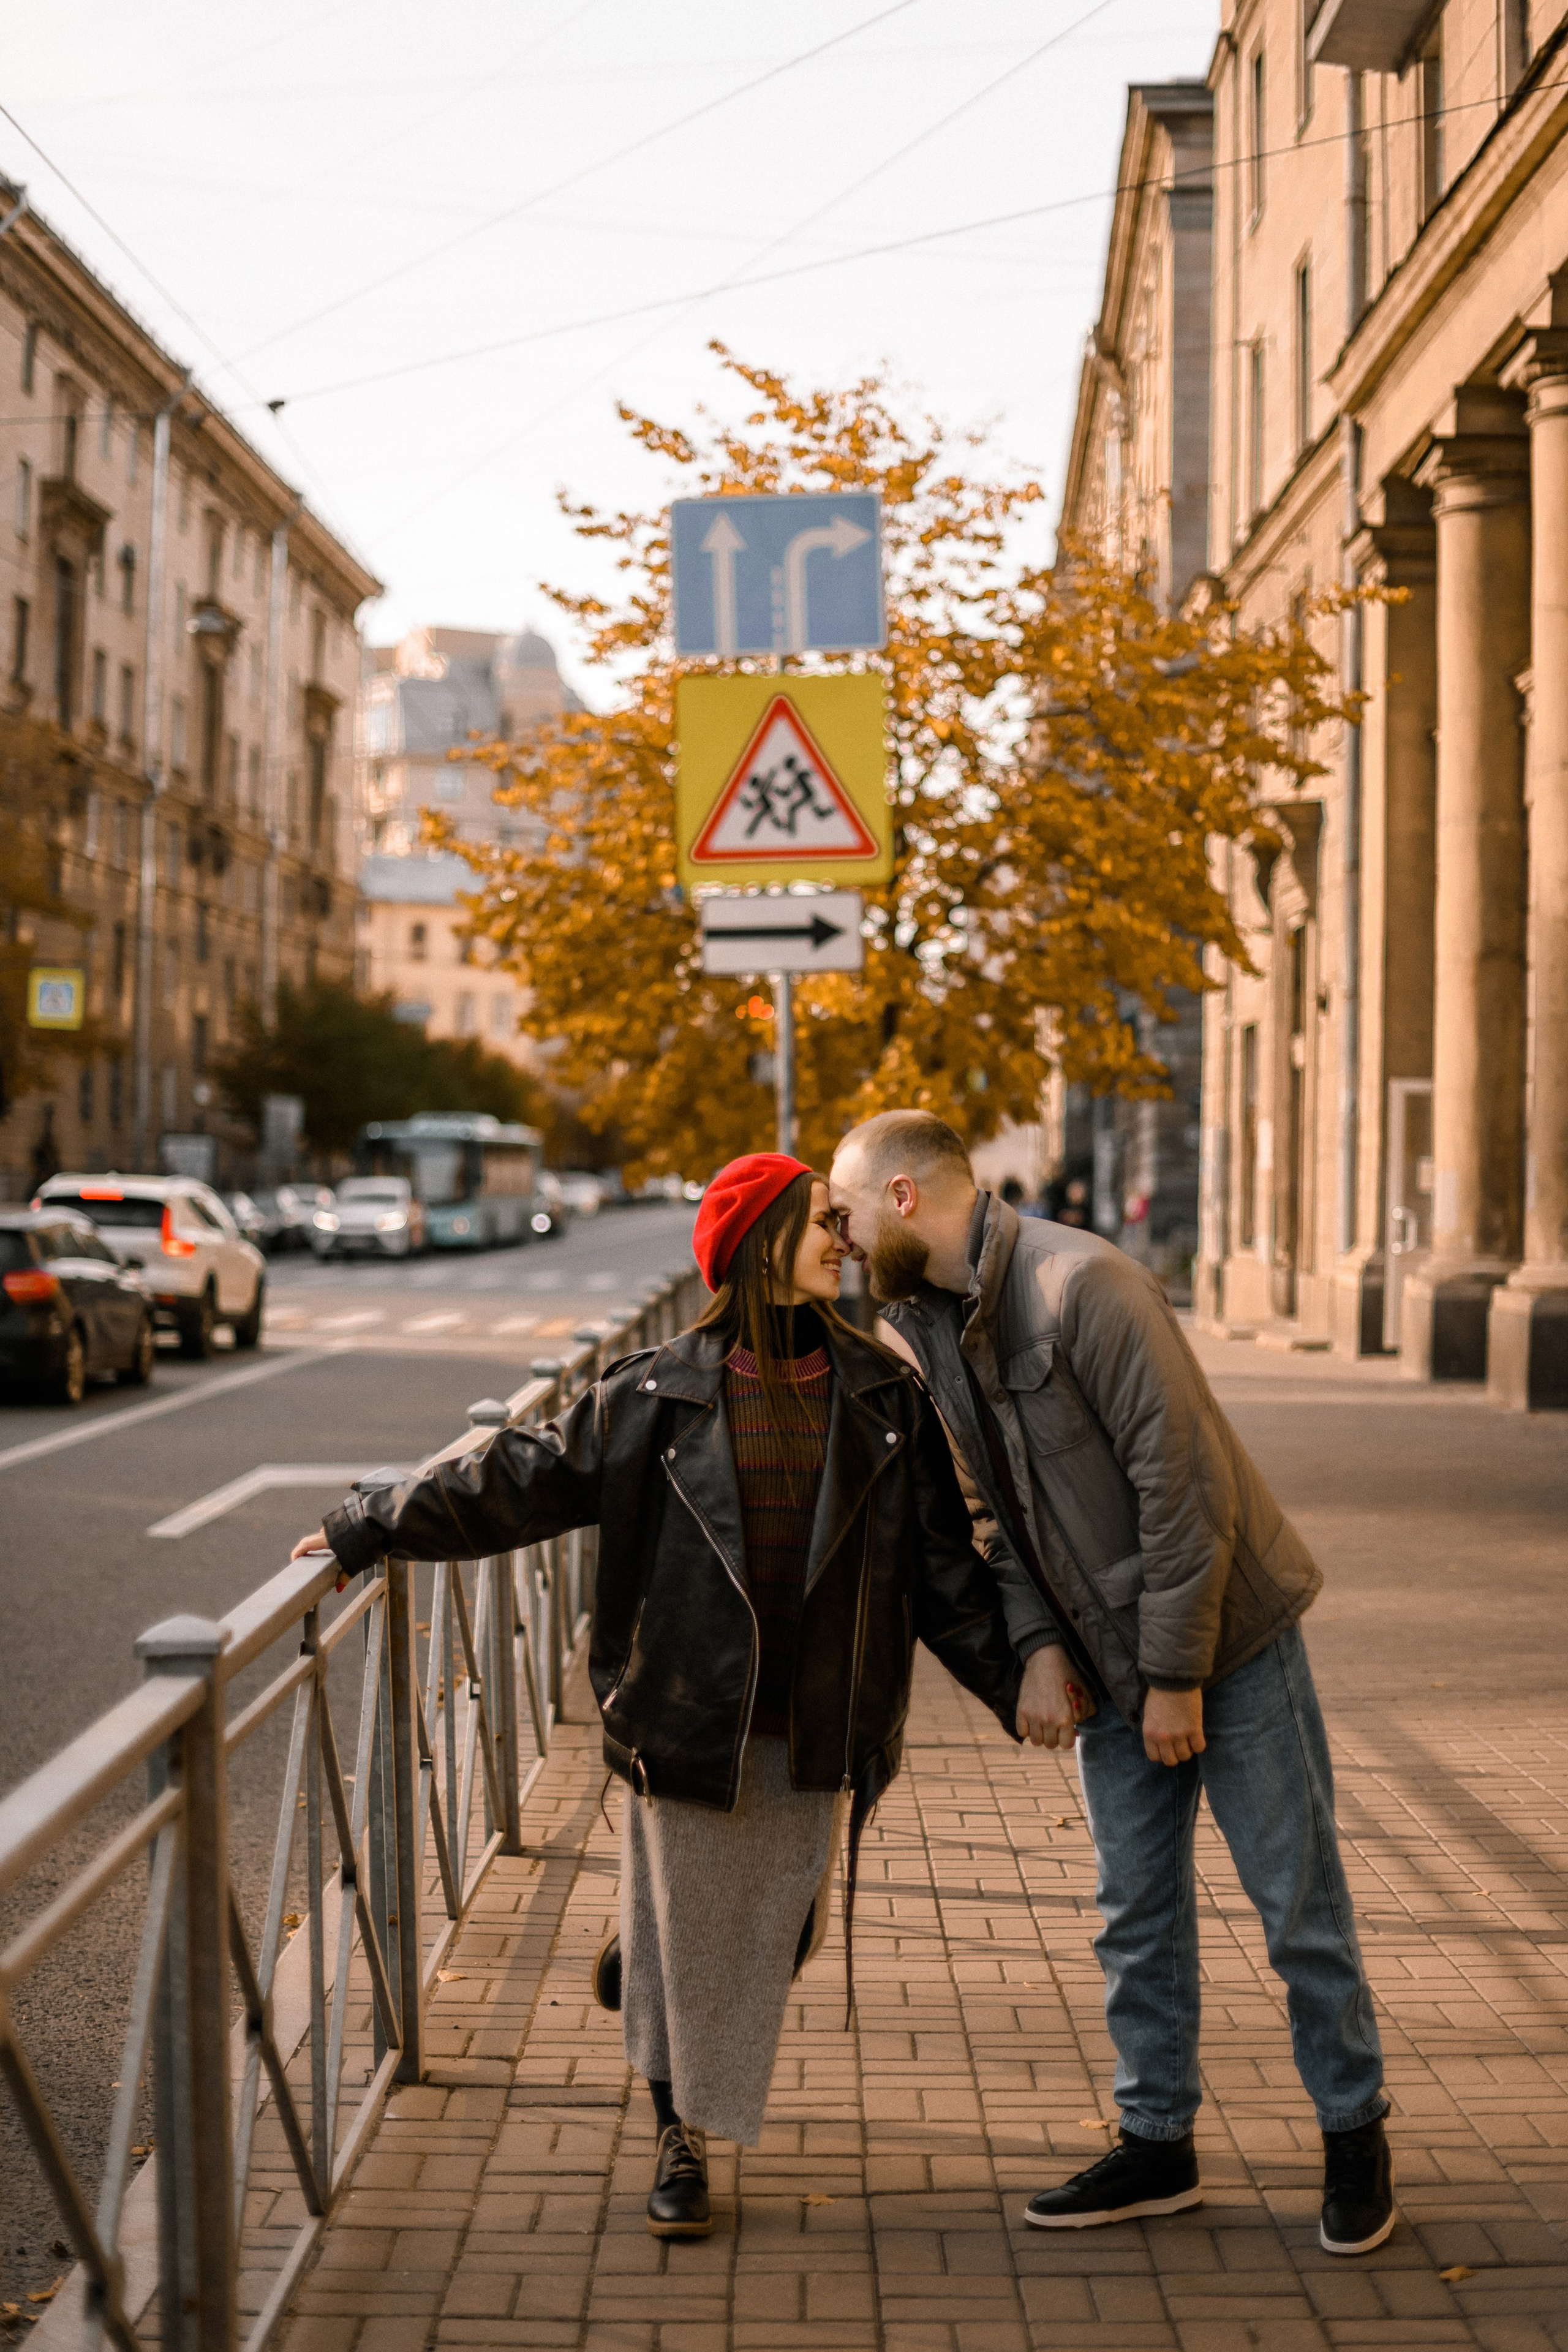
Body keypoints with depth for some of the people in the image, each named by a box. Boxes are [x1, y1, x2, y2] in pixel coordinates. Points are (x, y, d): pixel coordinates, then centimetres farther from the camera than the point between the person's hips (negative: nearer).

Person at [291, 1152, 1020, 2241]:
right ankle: (680, 2141, 28)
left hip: (815, 1734, 2)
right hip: (689, 1720, -2)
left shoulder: (882, 1394, 3)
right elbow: (519, 1481, 1)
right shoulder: (660, 1396, -4)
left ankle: (643, 1958, 42)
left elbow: (943, 1560, 6)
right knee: (687, 1932, 6)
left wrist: (1012, 1679, 2)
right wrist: (368, 1528, 2)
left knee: (779, 1935, 9)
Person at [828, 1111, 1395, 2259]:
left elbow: (1184, 1486, -22)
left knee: (1300, 1899, 3)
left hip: (1226, 1634, -7)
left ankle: (1355, 2130, 19)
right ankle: (1158, 2143, 24)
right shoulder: (925, 1325, 3)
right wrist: (1039, 1648, -3)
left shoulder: (1082, 1285, -23)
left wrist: (1177, 1676, -19)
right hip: (1109, 1665, 7)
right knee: (1138, 1911, 12)